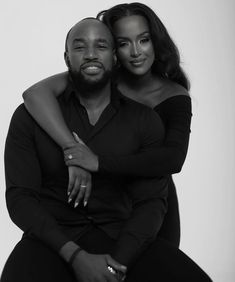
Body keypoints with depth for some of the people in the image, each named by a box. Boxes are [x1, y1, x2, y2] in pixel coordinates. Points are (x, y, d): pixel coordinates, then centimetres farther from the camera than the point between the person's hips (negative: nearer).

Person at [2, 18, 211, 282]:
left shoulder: (144, 120, 6)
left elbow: (151, 201, 0)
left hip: (123, 239, 2)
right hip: (53, 238, -2)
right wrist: (76, 257, -18)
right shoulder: (30, 116, 2)